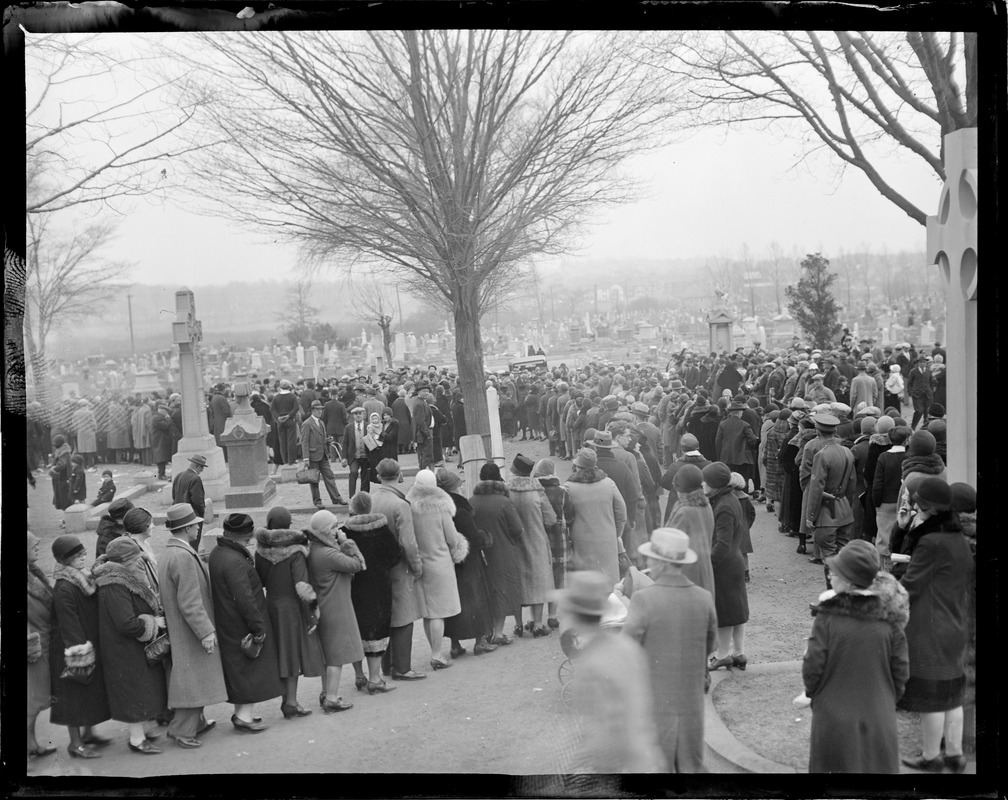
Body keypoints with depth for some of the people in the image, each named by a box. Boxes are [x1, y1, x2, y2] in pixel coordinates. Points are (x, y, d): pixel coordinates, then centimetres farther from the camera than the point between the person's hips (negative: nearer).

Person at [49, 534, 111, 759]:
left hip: (91, 645, 9)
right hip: (74, 649, -9)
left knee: (92, 691, 19)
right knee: (74, 695, 1)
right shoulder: (64, 589, -22)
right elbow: (68, 623, -24)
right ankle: (76, 744, 11)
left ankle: (88, 733, 34)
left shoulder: (84, 578, 7)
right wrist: (80, 653, -25)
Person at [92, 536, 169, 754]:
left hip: (141, 646, 10)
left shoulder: (128, 579, 5)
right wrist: (154, 624, -18)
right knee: (134, 692, 2)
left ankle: (148, 728, 34)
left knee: (146, 689, 19)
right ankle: (137, 739, 15)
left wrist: (157, 619, 1)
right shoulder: (114, 587, -27)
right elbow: (127, 624, -31)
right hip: (126, 651, -10)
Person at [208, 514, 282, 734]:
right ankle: (244, 717, 7)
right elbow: (245, 599, -26)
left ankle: (242, 713, 28)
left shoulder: (217, 553, 7)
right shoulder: (235, 562, -25)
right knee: (250, 669, 2)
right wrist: (258, 627, -19)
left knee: (240, 670, 19)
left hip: (227, 623, 10)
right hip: (242, 625, -10)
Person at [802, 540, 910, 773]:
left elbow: (813, 667, -13)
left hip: (835, 721, -2)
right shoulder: (888, 620, -7)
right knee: (878, 767, 15)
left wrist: (811, 692, 8)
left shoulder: (827, 617, -16)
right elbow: (901, 670, -1)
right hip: (878, 720, 2)